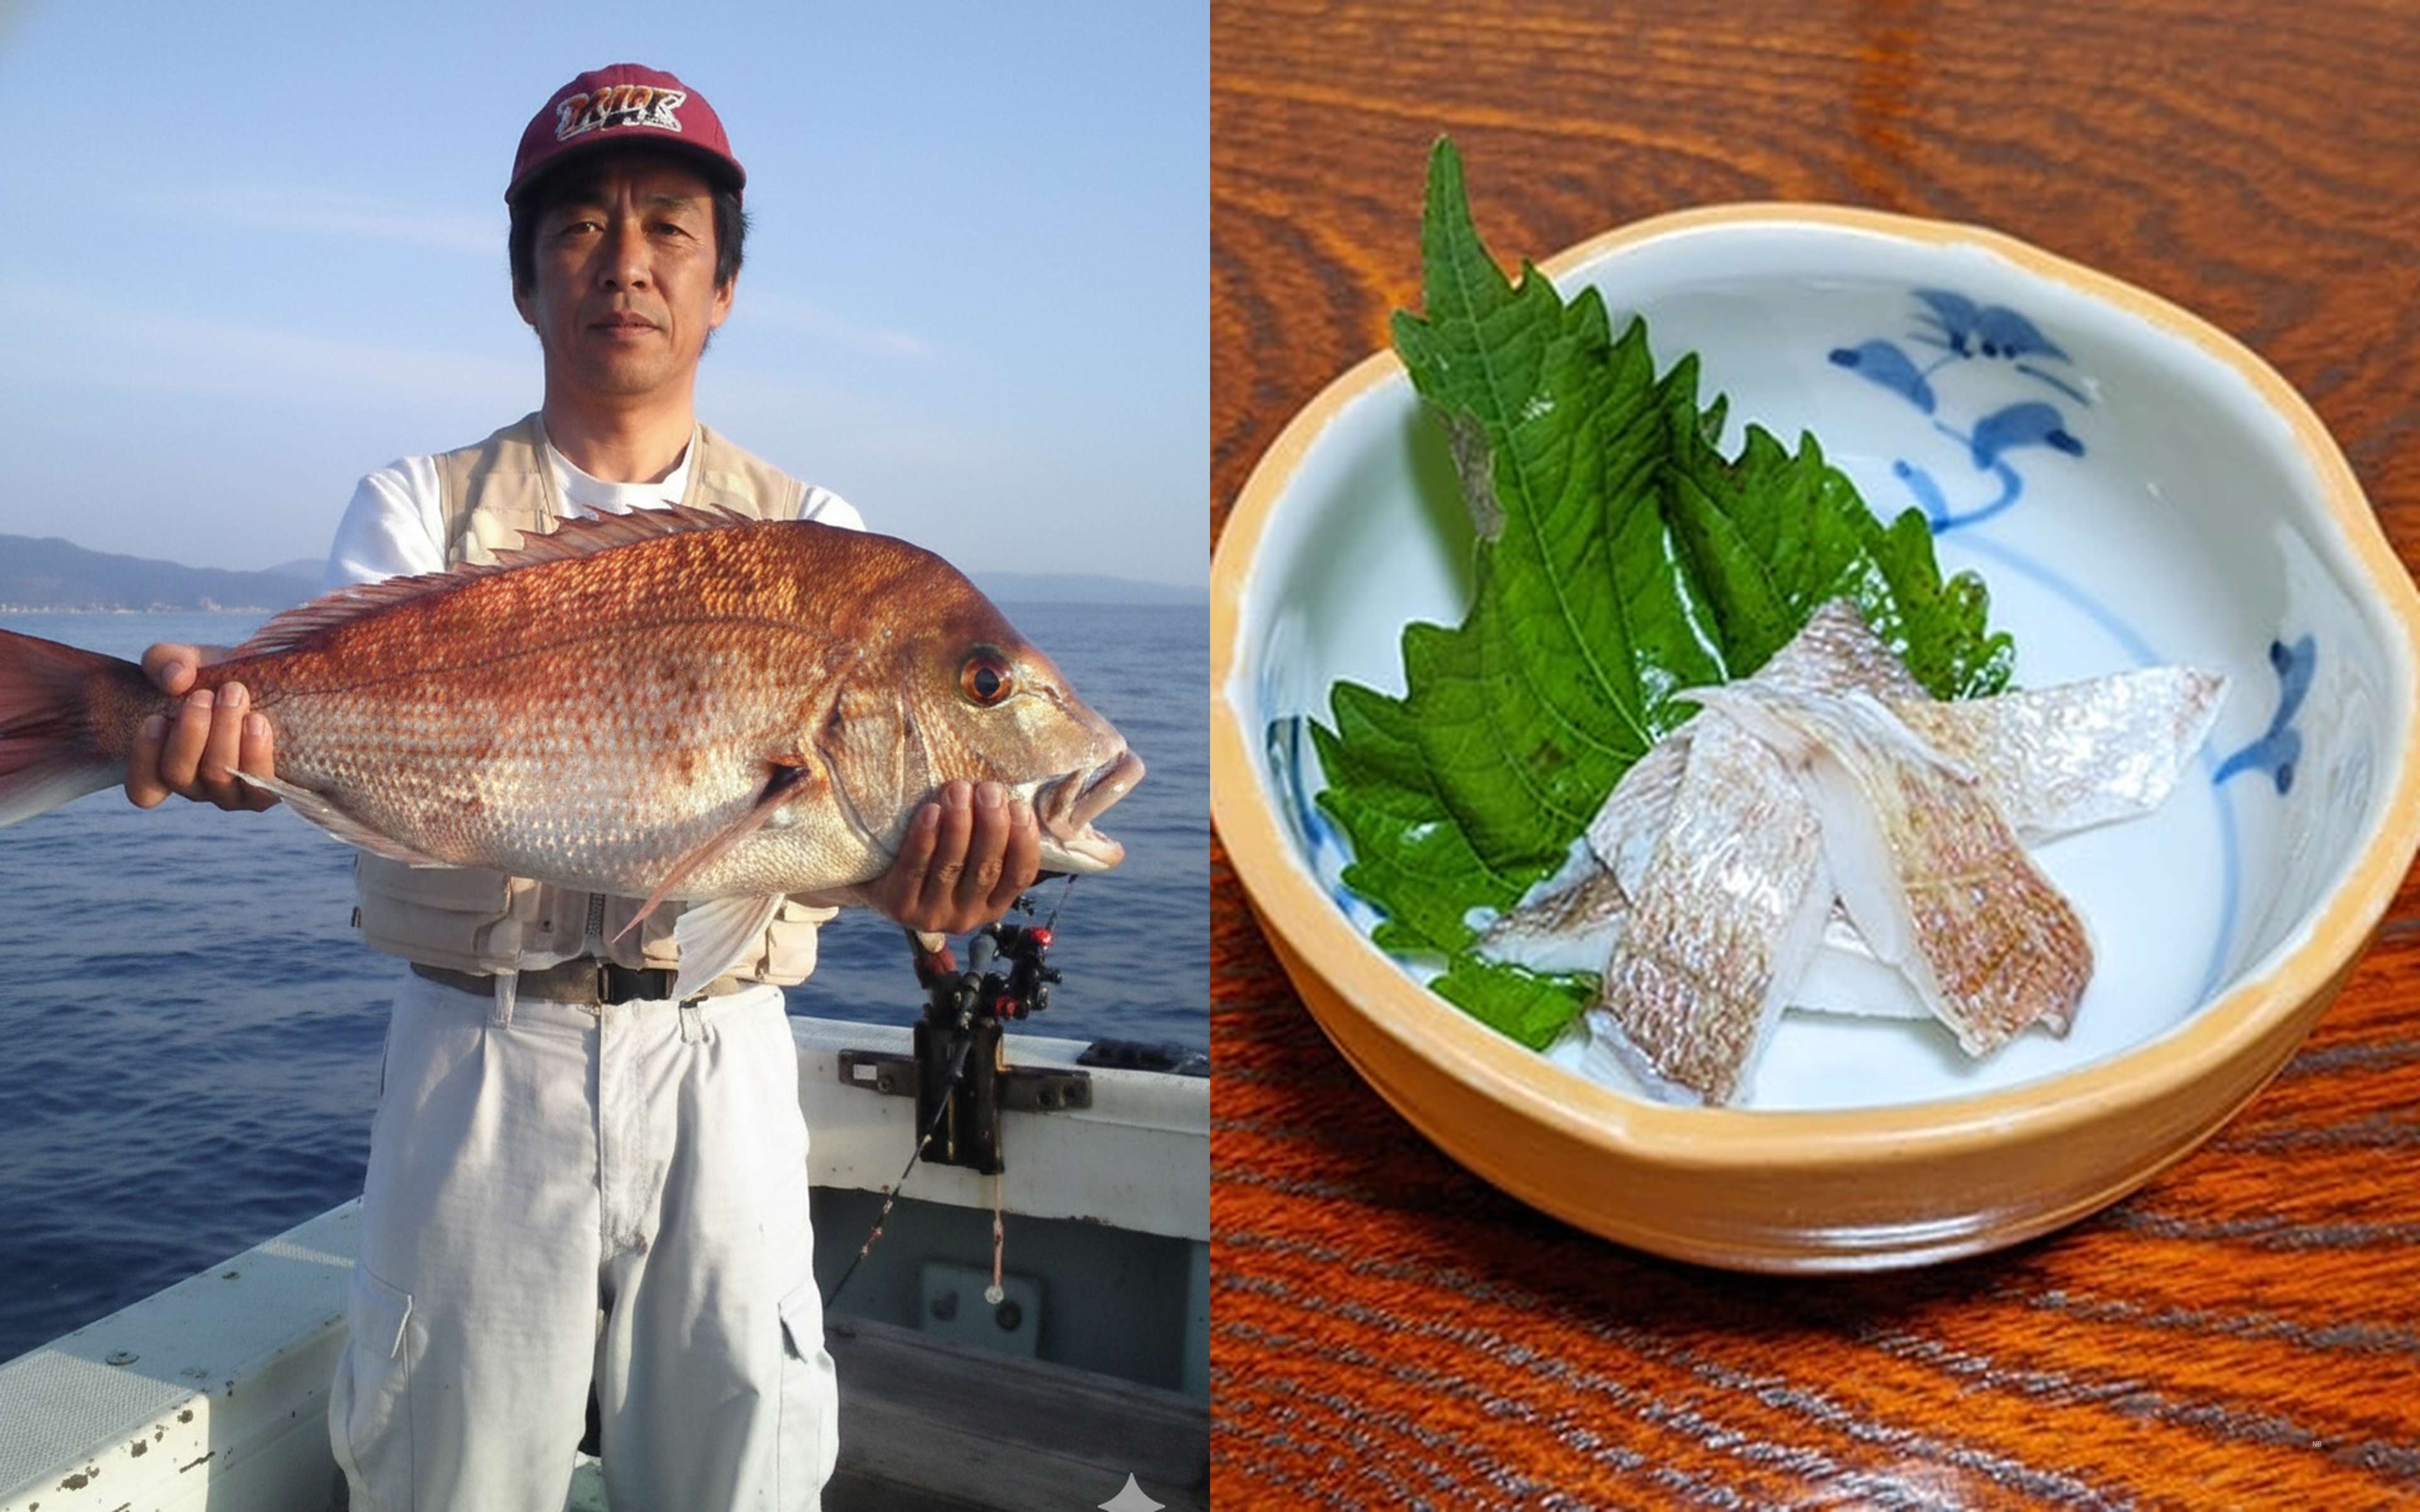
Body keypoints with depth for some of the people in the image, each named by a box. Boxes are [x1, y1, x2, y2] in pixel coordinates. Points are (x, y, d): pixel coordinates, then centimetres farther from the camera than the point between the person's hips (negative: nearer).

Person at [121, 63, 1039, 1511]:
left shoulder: (804, 526, 7)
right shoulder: (424, 503, 8)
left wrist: (921, 842, -34)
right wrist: (246, 722, -35)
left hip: (718, 1059, 0)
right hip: (479, 1049, 0)